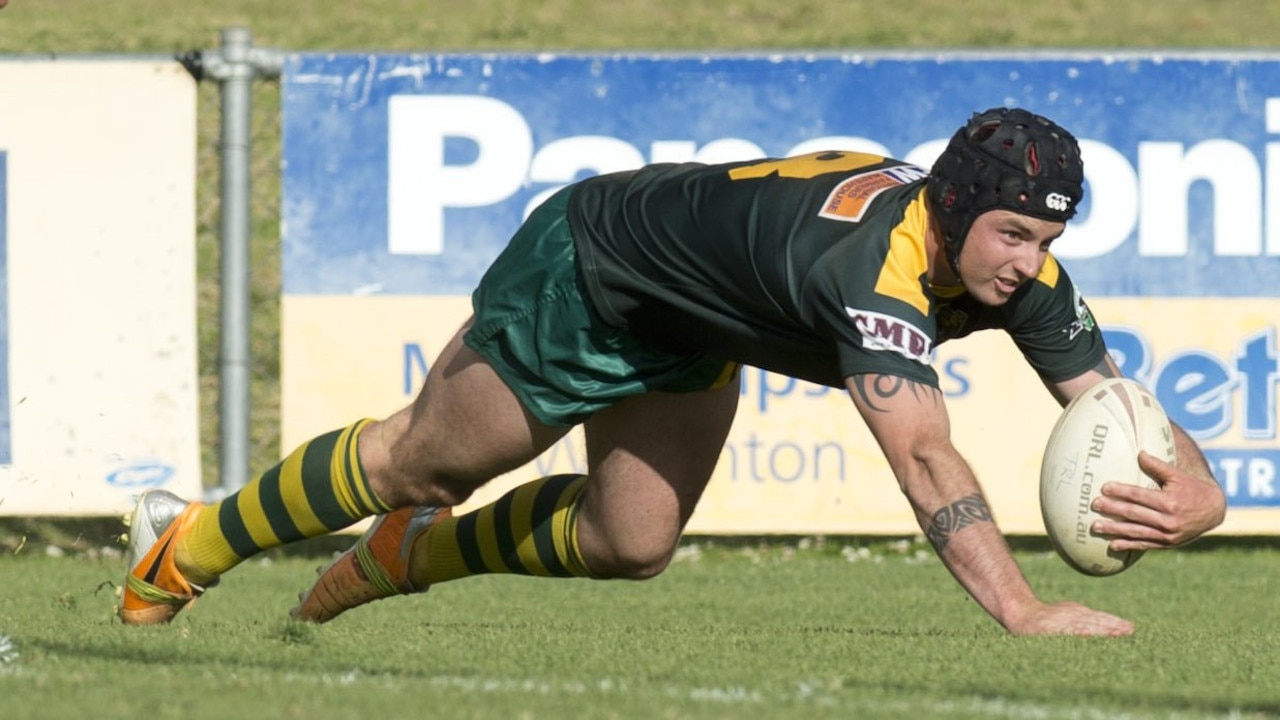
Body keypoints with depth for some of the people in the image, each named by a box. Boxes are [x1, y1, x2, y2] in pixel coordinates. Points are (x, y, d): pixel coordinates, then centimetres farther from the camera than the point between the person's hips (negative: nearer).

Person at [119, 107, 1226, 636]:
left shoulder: (1020, 272, -21)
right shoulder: (877, 263, -45)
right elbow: (924, 457, -55)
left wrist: (1188, 492, -43)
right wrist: (1022, 612, -64)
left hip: (688, 329, 7)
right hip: (588, 267, -7)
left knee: (627, 544, 10)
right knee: (422, 463, 11)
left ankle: (414, 553, 38)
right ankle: (191, 544, 35)